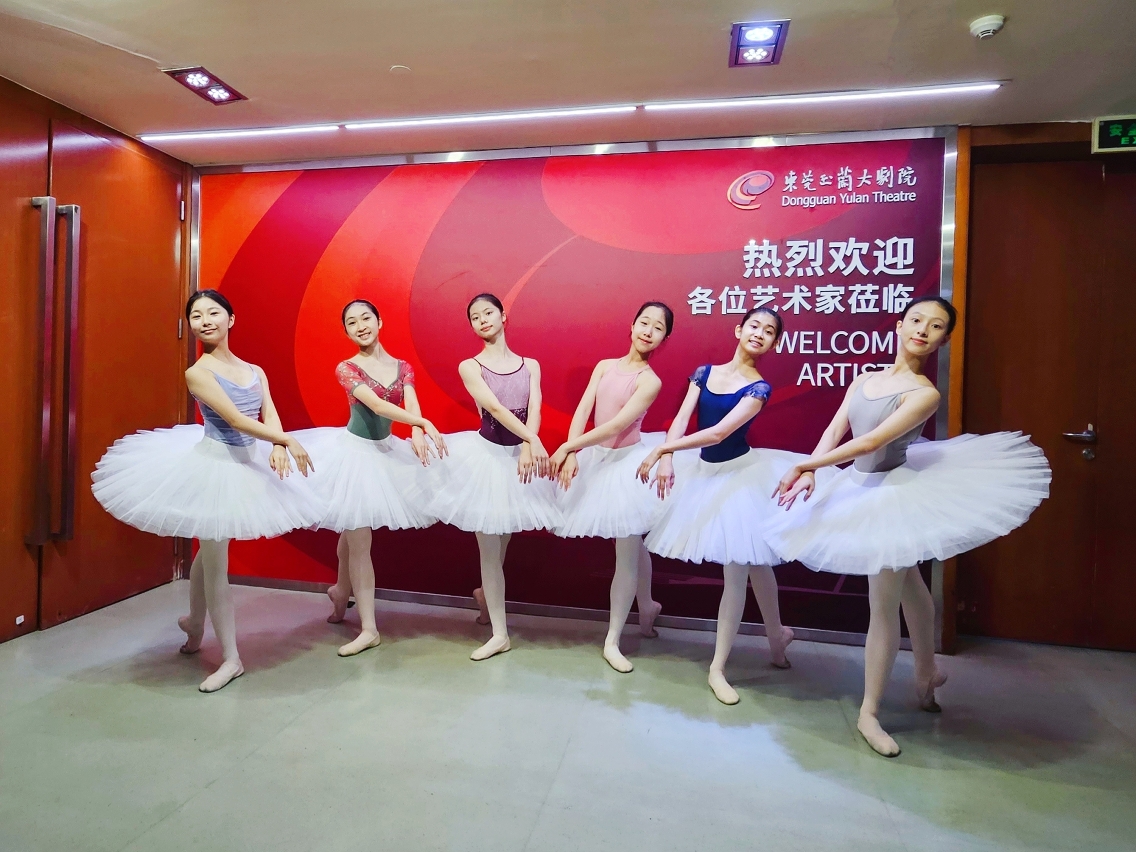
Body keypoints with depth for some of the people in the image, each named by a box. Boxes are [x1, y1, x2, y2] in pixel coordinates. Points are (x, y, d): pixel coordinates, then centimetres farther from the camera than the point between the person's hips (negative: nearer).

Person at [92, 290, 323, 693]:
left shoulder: (255, 371, 6)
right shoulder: (198, 373, -11)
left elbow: (270, 416, -5)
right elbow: (236, 421, -19)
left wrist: (277, 448, -24)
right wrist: (287, 440, -18)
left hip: (248, 465, 5)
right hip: (213, 466, -5)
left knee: (209, 551, 18)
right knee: (215, 559, 2)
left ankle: (194, 622, 42)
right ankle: (231, 659, 11)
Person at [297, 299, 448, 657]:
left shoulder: (402, 367, 2)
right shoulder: (346, 368, -10)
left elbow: (411, 407, -13)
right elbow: (378, 406, -24)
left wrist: (417, 434, -34)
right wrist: (425, 423, -34)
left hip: (384, 452, 4)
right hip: (353, 451, -4)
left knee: (353, 531, 16)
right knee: (359, 539, -2)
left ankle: (341, 590, 43)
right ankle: (368, 628, 5)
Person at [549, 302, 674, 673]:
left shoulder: (651, 381, -12)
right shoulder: (605, 365, 2)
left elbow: (618, 425, -22)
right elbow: (583, 410, -7)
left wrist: (568, 446, -25)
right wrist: (571, 453, -21)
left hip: (627, 463, -4)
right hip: (597, 459, 5)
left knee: (627, 552, 2)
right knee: (632, 544, 19)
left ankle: (612, 641, 12)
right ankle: (646, 605, 43)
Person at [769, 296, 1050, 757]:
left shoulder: (925, 393, -16)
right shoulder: (865, 379, 4)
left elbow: (871, 442, -24)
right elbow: (834, 432, -3)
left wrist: (806, 465, -23)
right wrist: (810, 472, -20)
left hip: (892, 496, -7)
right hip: (860, 492, 7)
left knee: (884, 608, 2)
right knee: (909, 586, 24)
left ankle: (869, 713, 17)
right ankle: (926, 674, 46)